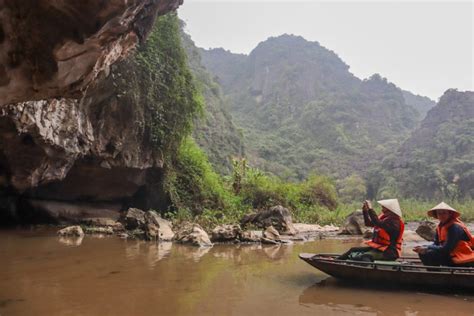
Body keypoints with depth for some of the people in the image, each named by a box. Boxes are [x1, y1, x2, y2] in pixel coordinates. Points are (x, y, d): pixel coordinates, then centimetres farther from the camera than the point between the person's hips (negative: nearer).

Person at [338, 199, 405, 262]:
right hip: (378, 247, 9)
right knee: (353, 250, 4)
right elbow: (368, 223, 18)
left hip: (389, 252, -9)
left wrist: (370, 209, -31)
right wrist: (365, 211, 4)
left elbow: (378, 223, -33)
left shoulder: (394, 222, -17)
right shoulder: (384, 218, 12)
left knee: (366, 256, -35)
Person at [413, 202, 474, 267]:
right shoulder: (440, 227, 6)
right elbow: (436, 244, 5)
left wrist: (427, 249, -20)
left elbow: (446, 249, -23)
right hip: (452, 255, 8)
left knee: (429, 255, -21)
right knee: (423, 254, 1)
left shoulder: (455, 227, -19)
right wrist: (423, 248, -14)